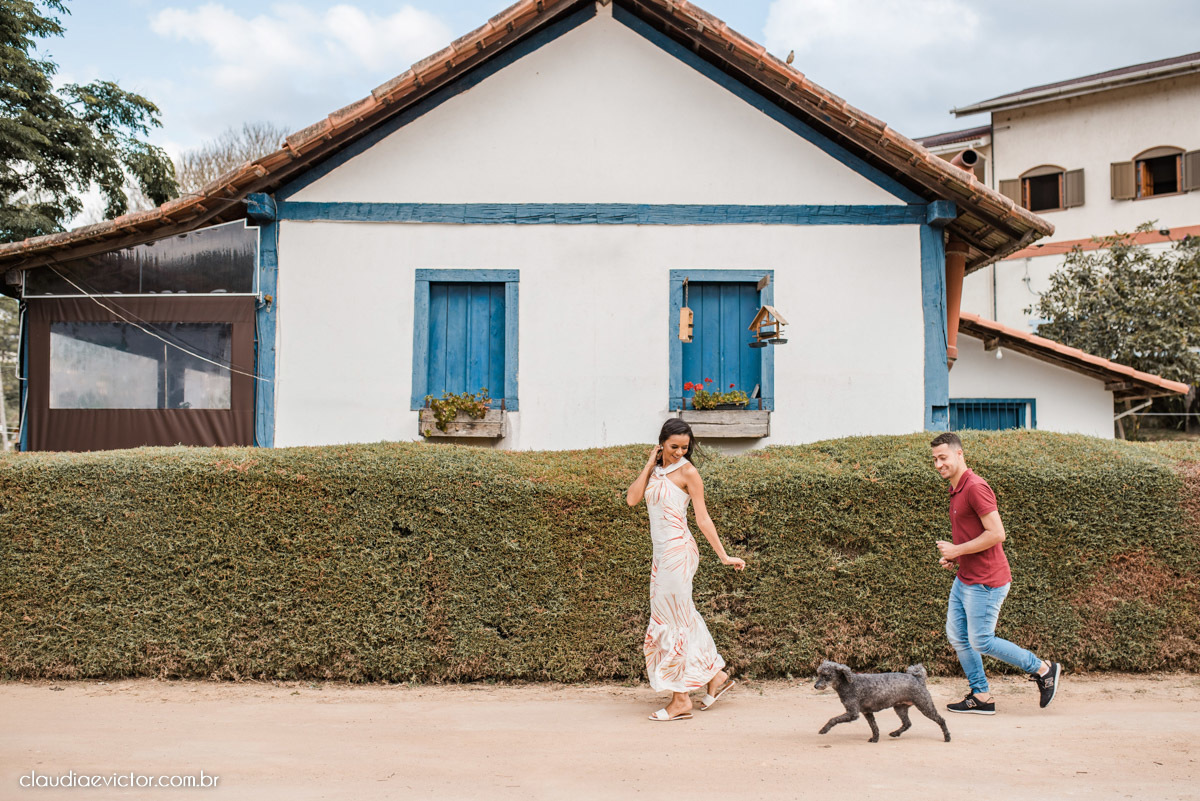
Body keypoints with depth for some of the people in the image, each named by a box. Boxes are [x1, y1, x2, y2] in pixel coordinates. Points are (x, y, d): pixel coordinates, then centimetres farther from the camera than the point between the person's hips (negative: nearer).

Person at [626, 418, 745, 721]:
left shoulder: (687, 471, -8)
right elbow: (632, 499, -2)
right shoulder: (656, 469, 11)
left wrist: (724, 556, -8)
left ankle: (681, 701, 5)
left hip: (678, 550, -7)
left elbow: (703, 518, -7)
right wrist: (649, 464, -2)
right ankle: (716, 676, 27)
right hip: (662, 552, 7)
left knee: (672, 622, -3)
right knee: (682, 618, 14)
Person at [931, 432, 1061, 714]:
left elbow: (996, 534, -25)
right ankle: (981, 697, 19)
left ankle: (1044, 669, 15)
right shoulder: (956, 490, 12)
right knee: (956, 635, 10)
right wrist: (952, 557, 9)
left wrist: (957, 550, -18)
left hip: (985, 582, -10)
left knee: (981, 641, -1)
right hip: (964, 578, 10)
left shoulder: (975, 487, -20)